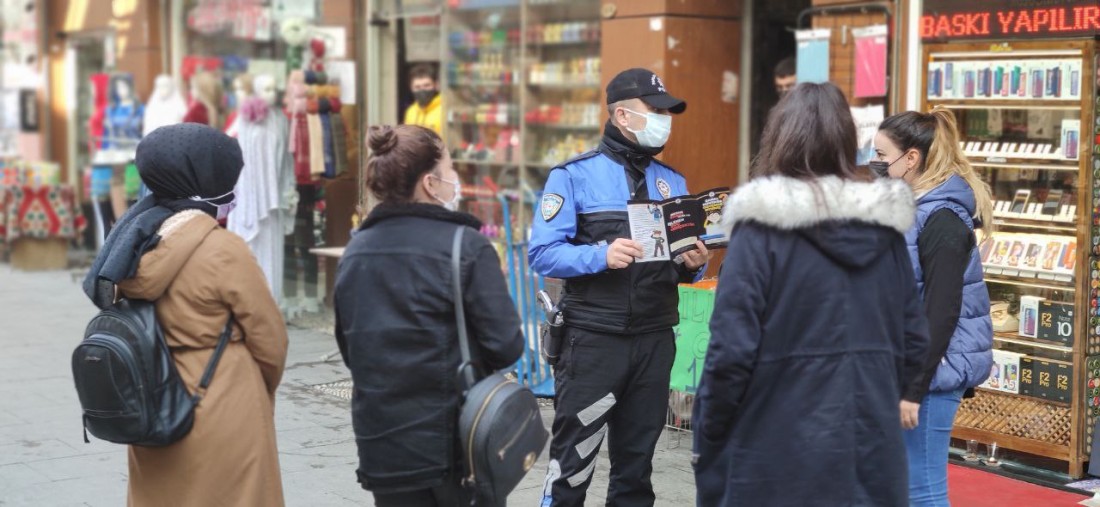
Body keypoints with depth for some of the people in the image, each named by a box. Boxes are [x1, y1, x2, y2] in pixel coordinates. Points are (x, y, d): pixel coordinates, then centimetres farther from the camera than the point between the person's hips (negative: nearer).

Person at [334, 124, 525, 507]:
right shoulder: (466, 247, -12)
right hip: (452, 446, -5)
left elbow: (349, 349, 13)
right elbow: (506, 346, -14)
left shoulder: (355, 251, 5)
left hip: (378, 446, 5)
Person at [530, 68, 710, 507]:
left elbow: (682, 264, 16)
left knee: (636, 459, 13)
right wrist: (601, 255, -25)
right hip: (593, 339, -5)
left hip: (655, 340, 5)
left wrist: (693, 264, -6)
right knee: (573, 460, -2)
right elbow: (542, 253, -11)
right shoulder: (574, 175, -4)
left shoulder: (672, 181, 12)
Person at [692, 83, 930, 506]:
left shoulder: (762, 229, -11)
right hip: (871, 451, 5)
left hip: (779, 456, -4)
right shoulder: (885, 226, 4)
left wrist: (706, 437, -2)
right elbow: (914, 342, 8)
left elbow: (731, 349, -14)